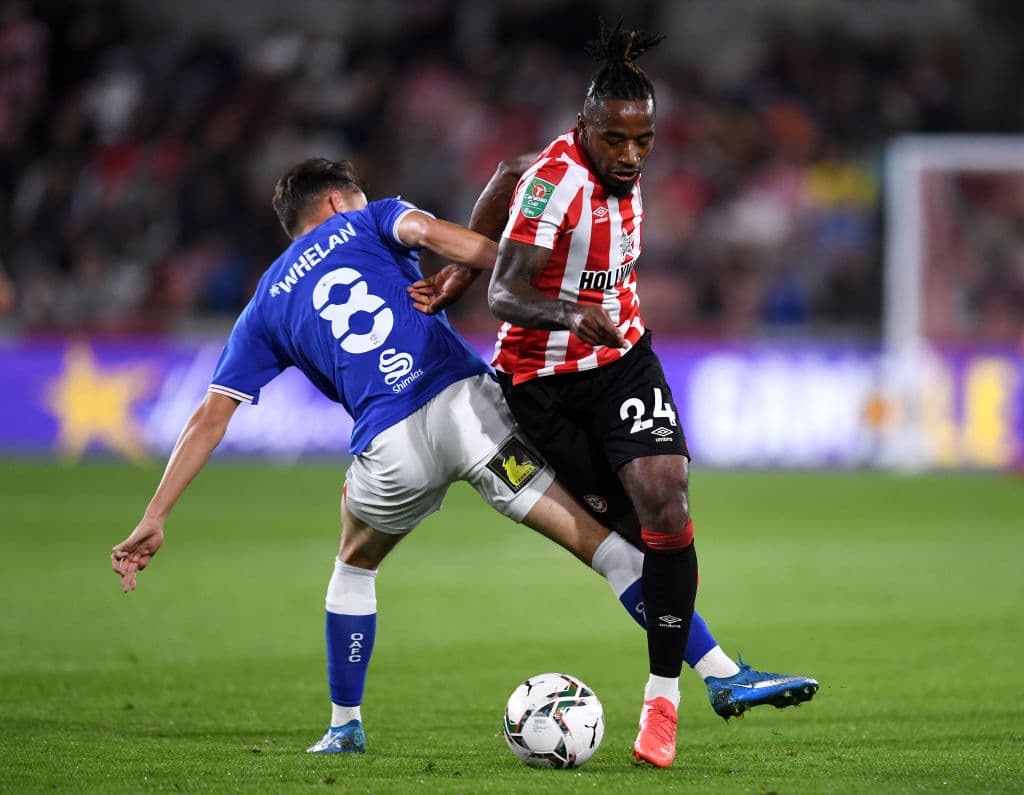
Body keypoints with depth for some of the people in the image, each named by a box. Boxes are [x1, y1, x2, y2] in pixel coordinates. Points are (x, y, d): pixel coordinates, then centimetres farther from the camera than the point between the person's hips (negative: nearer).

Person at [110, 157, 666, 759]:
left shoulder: (268, 305, 26)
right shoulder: (368, 221, 21)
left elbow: (211, 418, 20)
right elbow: (430, 232, -3)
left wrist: (155, 520, 20)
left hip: (391, 448, 2)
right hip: (465, 397, -2)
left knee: (356, 566, 33)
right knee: (592, 538, -4)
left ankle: (345, 726, 36)